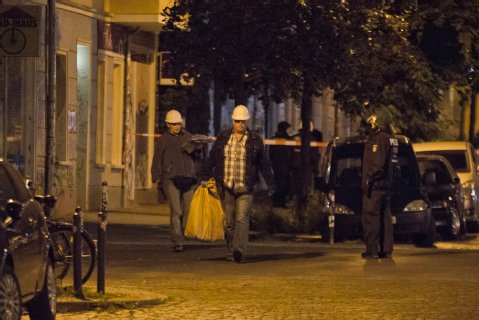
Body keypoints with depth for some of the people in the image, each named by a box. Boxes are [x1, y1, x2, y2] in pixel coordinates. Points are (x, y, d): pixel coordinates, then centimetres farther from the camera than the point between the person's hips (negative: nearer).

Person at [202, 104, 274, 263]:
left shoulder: (255, 140, 5)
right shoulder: (223, 138, 9)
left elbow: (264, 164, 10)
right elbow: (211, 159, 12)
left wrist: (270, 184, 9)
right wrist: (205, 177, 7)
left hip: (245, 188, -2)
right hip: (226, 187, 2)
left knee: (242, 219, -15)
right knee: (229, 221, 6)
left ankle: (240, 250, -25)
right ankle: (230, 252, 15)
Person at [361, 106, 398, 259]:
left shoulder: (379, 138, -16)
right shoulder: (390, 138, 15)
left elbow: (378, 163, -23)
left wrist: (369, 179, -19)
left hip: (375, 184, -10)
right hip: (386, 183, 10)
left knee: (370, 217, -8)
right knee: (385, 217, 11)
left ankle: (372, 250, -10)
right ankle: (386, 249, 13)